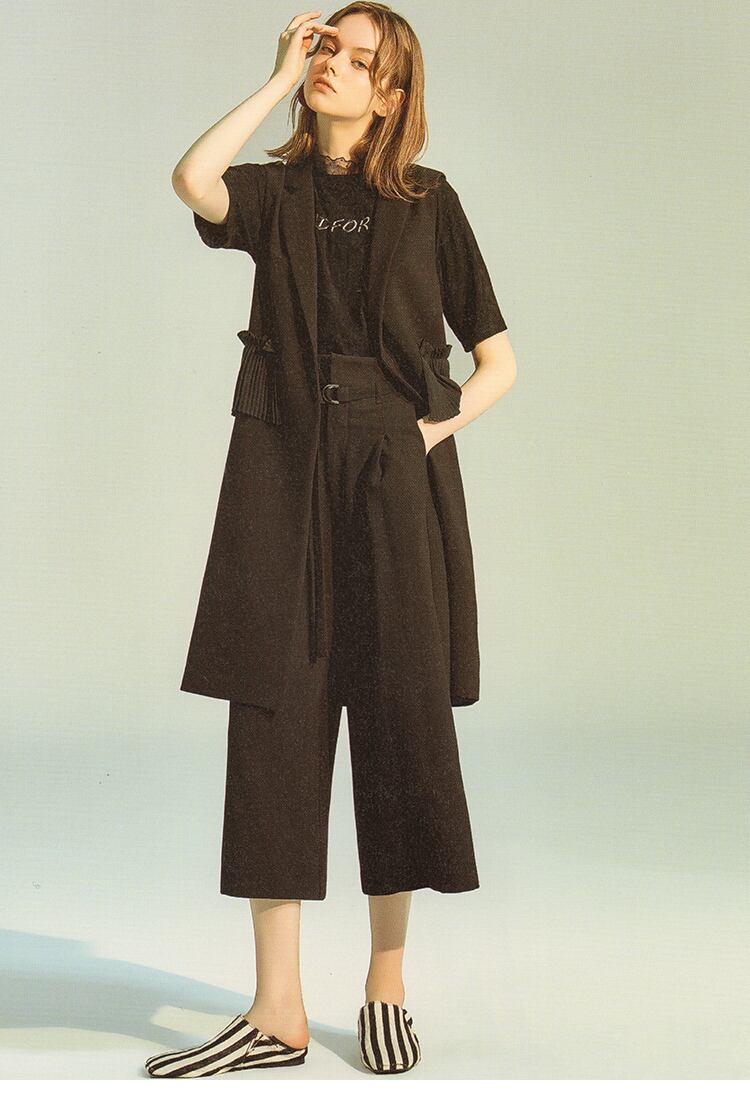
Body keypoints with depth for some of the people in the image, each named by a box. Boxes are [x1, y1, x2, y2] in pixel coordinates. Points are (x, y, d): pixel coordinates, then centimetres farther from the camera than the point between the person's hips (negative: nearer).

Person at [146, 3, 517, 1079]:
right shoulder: (276, 193, 11)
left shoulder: (428, 201, 8)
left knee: (400, 722, 2)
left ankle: (387, 983, 19)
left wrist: (433, 431, -7)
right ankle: (278, 1012, 5)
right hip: (283, 483, 1)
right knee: (276, 726, -2)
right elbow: (194, 180, -14)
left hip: (398, 486, -1)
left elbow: (498, 359, 9)